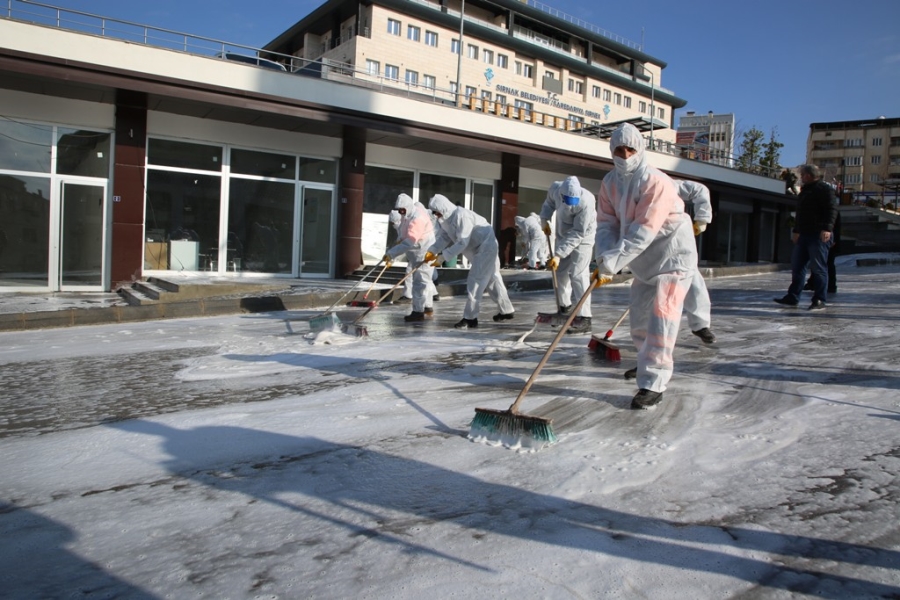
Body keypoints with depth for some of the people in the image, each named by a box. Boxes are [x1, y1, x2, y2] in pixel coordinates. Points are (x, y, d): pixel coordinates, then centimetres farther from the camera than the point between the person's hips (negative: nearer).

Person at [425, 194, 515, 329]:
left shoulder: (461, 215, -30)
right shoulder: (444, 219, 0)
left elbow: (462, 243, -32)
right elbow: (444, 237, -2)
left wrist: (442, 256, -32)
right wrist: (432, 251, -19)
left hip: (486, 247, -10)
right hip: (477, 248, 10)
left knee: (475, 280, -13)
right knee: (492, 278, 18)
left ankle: (470, 318, -10)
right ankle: (507, 311, 31)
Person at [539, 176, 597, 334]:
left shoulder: (586, 202, -36)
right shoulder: (555, 188, -20)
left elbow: (578, 233, -33)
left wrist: (558, 254, -36)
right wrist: (544, 219, -8)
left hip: (581, 239, -6)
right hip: (562, 235, 6)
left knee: (578, 275, -16)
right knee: (560, 272, 14)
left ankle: (584, 318, -15)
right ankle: (564, 305, 33)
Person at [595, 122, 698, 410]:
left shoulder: (656, 182, -23)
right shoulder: (610, 182, 0)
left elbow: (643, 231, -30)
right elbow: (607, 223, -6)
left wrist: (616, 260, -35)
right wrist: (604, 256, -23)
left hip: (673, 257, -8)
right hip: (643, 262, 8)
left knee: (661, 316, -13)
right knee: (639, 316, 16)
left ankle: (653, 384, -10)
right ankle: (649, 362, 42)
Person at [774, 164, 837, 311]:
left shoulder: (824, 189, -6)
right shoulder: (804, 191, 22)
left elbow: (832, 210, -17)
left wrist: (827, 228, -27)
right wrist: (796, 230, 30)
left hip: (819, 236, -9)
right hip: (804, 235, 9)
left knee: (818, 268, -6)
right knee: (797, 267, 9)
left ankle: (819, 300, -3)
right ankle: (792, 297, 14)